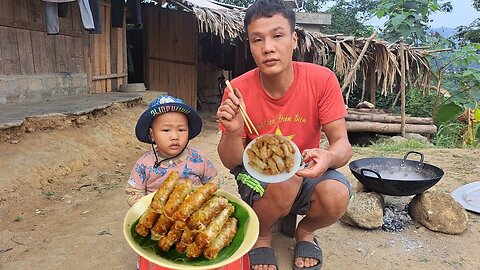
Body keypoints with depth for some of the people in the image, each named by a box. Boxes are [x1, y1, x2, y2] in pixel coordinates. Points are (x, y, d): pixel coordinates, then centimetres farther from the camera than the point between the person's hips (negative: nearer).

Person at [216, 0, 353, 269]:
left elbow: (342, 144, -14)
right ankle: (262, 236, 1)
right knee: (284, 178, -34)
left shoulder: (322, 79, -17)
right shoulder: (238, 90, -18)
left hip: (306, 173, 1)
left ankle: (305, 231, 8)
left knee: (337, 195, -30)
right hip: (256, 176, -1)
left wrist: (328, 157, -38)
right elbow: (231, 162, -11)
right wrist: (233, 133, -33)